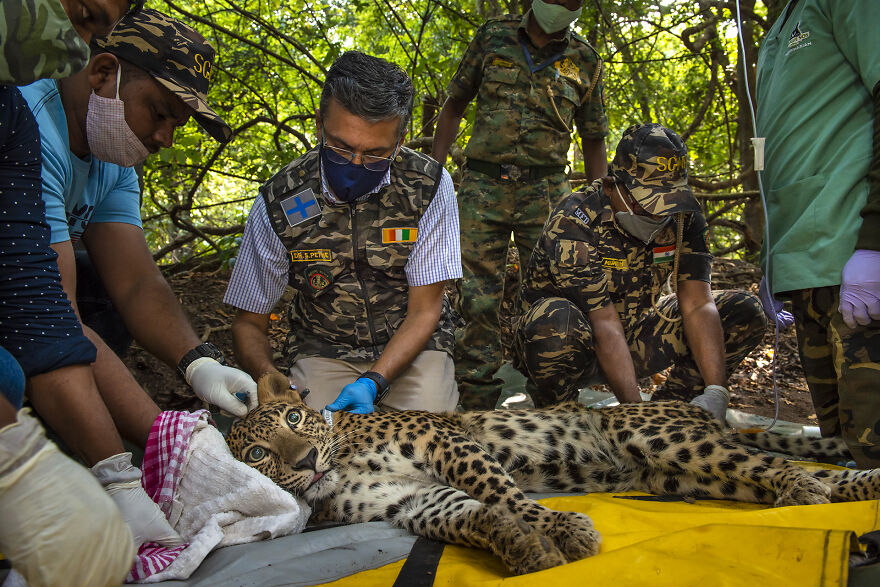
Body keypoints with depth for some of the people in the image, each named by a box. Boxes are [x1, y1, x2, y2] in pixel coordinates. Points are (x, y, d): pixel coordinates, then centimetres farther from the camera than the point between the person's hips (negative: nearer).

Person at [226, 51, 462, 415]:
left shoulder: (429, 187, -16)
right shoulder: (278, 204, -14)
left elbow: (424, 310, -12)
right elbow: (249, 322, -4)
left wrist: (373, 382, -27)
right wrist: (267, 375, -27)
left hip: (412, 345, 1)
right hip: (323, 350, -1)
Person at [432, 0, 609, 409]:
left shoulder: (584, 61, 9)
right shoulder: (492, 38, 7)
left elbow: (593, 141, 15)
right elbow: (453, 106, 13)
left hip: (545, 191, 1)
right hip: (483, 187, 0)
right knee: (478, 299, -3)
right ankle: (477, 402, 6)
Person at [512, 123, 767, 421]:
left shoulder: (683, 216, -9)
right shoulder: (574, 223, -26)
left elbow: (697, 304, -15)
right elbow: (605, 324, -31)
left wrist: (715, 393, -28)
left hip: (634, 334, 5)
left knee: (744, 311, -8)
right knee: (558, 321, -42)